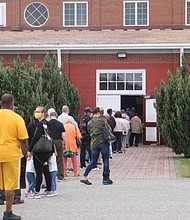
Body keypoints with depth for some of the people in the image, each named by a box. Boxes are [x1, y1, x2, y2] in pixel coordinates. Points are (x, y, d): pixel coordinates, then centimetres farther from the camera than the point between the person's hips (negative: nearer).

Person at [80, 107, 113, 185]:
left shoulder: (89, 123, 8)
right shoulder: (102, 120, -5)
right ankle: (106, 179, 7)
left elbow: (89, 133, 15)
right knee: (106, 161, 5)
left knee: (93, 162, 11)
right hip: (103, 142, -5)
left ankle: (84, 177, 7)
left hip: (94, 143, 5)